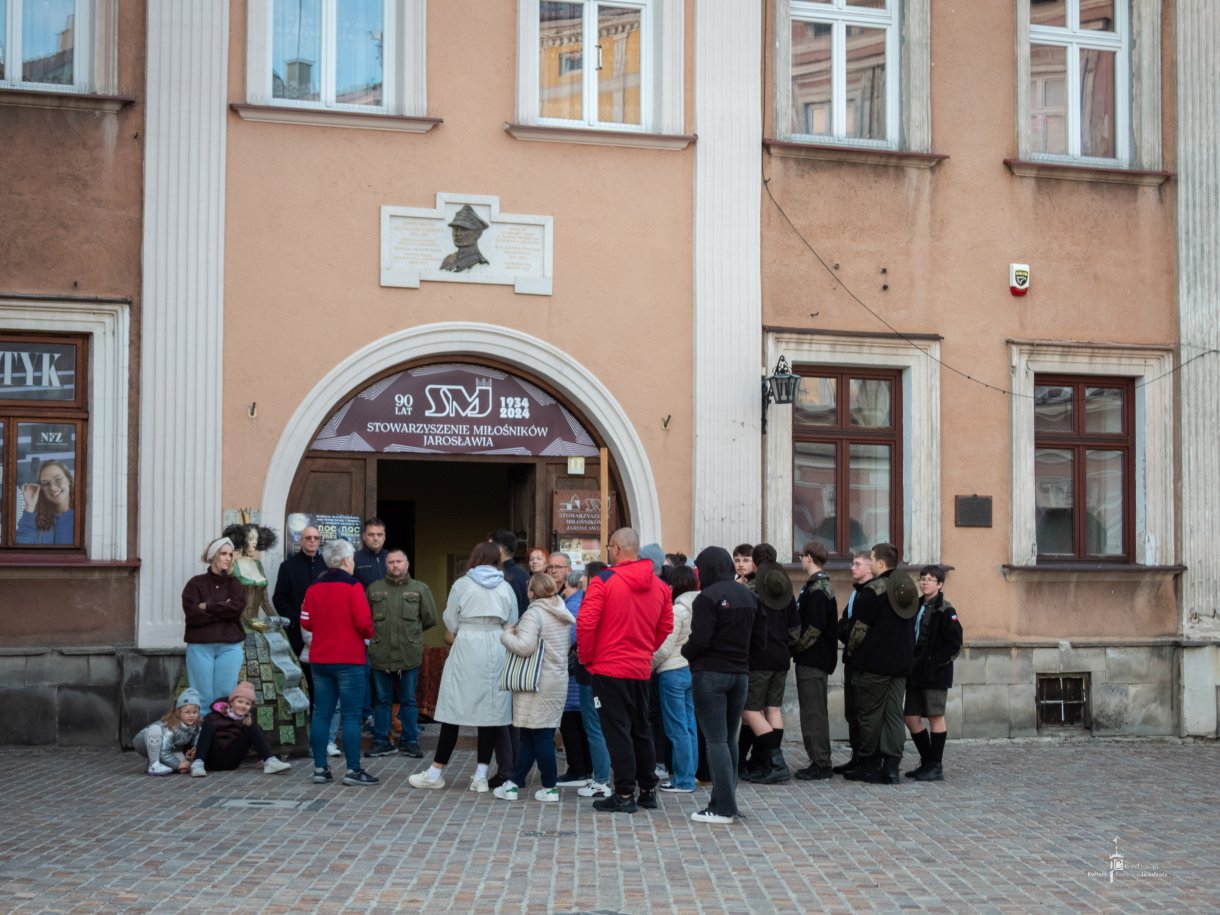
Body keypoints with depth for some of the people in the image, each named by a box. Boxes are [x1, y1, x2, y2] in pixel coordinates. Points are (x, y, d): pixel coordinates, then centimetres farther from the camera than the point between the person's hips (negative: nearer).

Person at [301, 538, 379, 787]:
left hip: (319, 659, 6)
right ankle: (353, 770, -1)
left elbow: (306, 622, 8)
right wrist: (368, 634, 5)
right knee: (351, 715, -1)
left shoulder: (313, 588, 5)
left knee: (321, 714, 9)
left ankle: (320, 768, 10)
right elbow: (364, 623, -16)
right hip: (349, 660, -5)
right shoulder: (353, 586, -11)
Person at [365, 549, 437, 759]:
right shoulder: (374, 589, 7)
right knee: (382, 700, 9)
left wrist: (412, 632, 11)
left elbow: (430, 618, 5)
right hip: (381, 655, 1)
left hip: (409, 655, -1)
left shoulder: (420, 589, 2)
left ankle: (410, 741, 16)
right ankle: (381, 741, 18)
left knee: (408, 701, 8)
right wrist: (376, 634, 8)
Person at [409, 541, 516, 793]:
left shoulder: (462, 584, -1)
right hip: (497, 651, 2)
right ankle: (481, 776, 5)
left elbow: (450, 623, 1)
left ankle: (436, 772, 9)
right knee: (491, 712, 4)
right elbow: (512, 625, 8)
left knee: (455, 709, 3)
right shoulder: (505, 588, 6)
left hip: (467, 650, -2)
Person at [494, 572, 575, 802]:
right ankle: (513, 783, 15)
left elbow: (525, 646, -23)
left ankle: (550, 788, 4)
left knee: (539, 736, -1)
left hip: (538, 685, -8)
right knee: (531, 736, 11)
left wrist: (506, 635, -4)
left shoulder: (534, 613, -14)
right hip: (558, 681, 8)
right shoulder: (562, 614, 13)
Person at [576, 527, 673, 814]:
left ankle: (624, 794, -1)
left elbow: (586, 622, -17)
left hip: (609, 669, -6)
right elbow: (666, 626, 10)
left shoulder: (603, 580, -13)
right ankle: (648, 790, 23)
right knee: (640, 730, 17)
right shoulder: (658, 586, 5)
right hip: (642, 669, 6)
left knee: (617, 731, -1)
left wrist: (586, 657, -3)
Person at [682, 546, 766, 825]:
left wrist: (685, 651, 2)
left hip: (710, 674, -7)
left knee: (716, 740, -4)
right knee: (730, 739, 14)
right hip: (740, 674, 7)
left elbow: (699, 641, -18)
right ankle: (725, 801, 19)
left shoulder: (707, 597, -13)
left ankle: (723, 808, -6)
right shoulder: (748, 595, 10)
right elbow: (759, 640, 11)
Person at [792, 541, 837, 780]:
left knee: (813, 712, -6)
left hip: (813, 660, -10)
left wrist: (795, 647, -12)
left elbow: (815, 628, -22)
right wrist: (796, 648, 11)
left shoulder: (818, 589, -16)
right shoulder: (814, 585, 16)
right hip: (811, 659, 10)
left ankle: (821, 763, -3)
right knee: (812, 711, 13)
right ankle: (819, 761, 18)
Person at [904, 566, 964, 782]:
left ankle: (936, 767, 5)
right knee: (911, 717, 7)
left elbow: (954, 643, -13)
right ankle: (927, 762, 20)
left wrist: (935, 662, -16)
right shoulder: (916, 607, 14)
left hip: (935, 673, -7)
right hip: (916, 673, 7)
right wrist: (910, 663, 6)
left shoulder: (944, 610, -8)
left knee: (935, 716, -2)